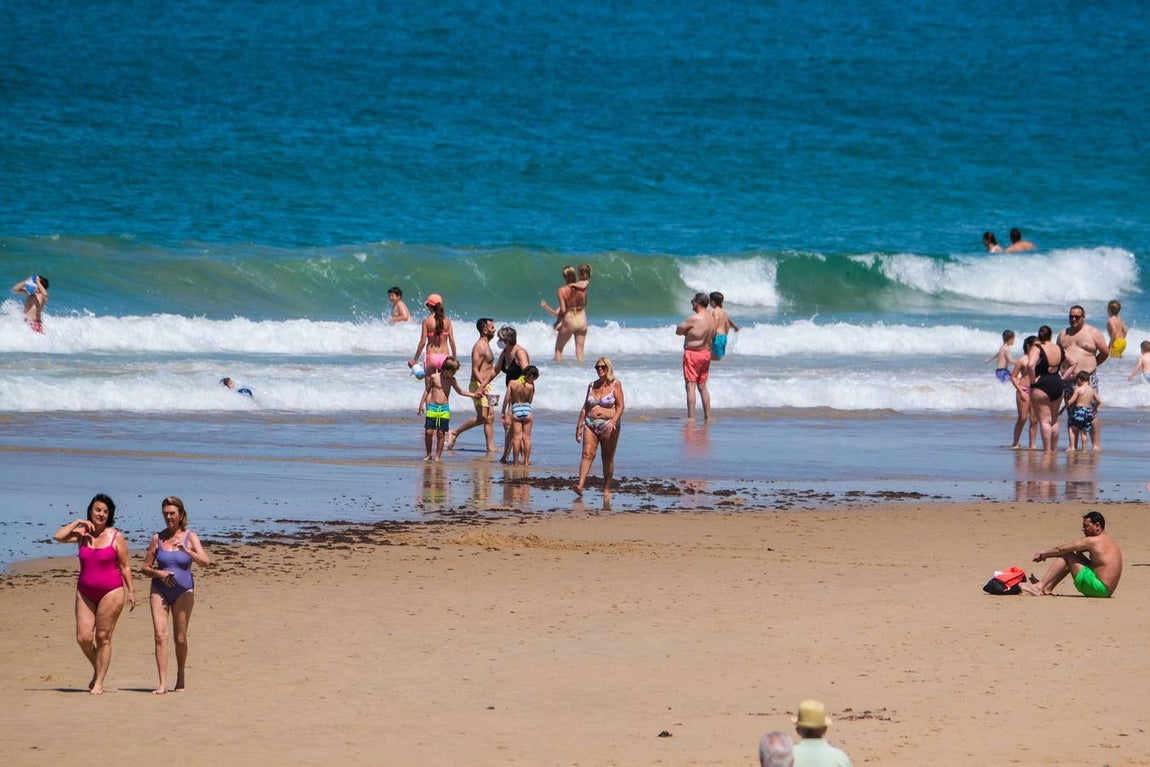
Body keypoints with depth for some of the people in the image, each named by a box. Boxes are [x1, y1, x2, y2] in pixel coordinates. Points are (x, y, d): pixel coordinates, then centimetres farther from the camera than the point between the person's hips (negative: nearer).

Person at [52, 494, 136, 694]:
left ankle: (99, 682, 5)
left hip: (111, 592, -3)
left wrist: (131, 591, -2)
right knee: (83, 638, -2)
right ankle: (97, 670, 24)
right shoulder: (82, 533, 6)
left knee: (103, 638, -1)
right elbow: (58, 537, -9)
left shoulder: (116, 537, -1)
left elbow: (125, 567, 1)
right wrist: (78, 522, -9)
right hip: (85, 592, 3)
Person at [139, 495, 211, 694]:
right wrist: (160, 574, -11)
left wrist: (186, 550, -28)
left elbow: (205, 562, -14)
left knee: (180, 638, 3)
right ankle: (162, 683, -15)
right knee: (160, 635, -13)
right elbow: (145, 568, 8)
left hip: (183, 591, -1)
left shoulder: (189, 537, 0)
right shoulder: (158, 538, 4)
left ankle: (181, 676, 27)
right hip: (160, 591, 1)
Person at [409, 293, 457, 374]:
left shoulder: (426, 321, -7)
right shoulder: (447, 321, 1)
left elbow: (423, 342, -8)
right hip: (445, 356, 2)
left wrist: (415, 359, 0)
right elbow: (452, 341, 1)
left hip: (431, 356, -2)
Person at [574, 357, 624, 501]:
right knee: (587, 454, -12)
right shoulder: (592, 385, 14)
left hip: (608, 427, -3)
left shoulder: (615, 384, 0)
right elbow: (585, 407, 18)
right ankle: (580, 485, -25)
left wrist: (614, 421, -22)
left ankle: (607, 490, 7)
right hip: (591, 425, 3)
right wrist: (579, 426, 14)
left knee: (608, 459, 1)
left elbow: (620, 406, -6)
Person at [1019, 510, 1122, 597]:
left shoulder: (1092, 541, -13)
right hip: (1106, 591, 10)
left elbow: (1062, 549, -8)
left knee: (1066, 555, -5)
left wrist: (1043, 554, 8)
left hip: (1099, 588, -10)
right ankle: (1047, 588, 15)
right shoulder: (1106, 539, 17)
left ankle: (1040, 586, -6)